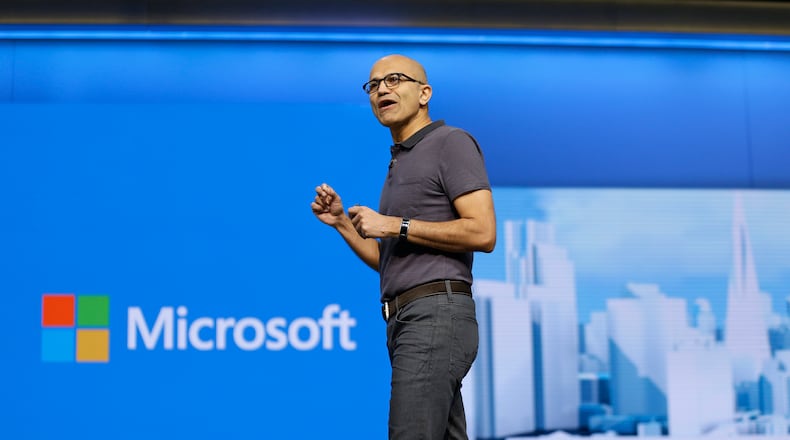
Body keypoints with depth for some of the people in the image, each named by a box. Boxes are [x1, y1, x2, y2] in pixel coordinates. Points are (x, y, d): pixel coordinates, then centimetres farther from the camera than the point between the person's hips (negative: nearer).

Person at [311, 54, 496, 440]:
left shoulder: (452, 143, -1)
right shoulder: (399, 164, 26)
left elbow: (482, 232, -14)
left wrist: (394, 226, -11)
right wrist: (341, 222, 11)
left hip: (436, 316, -9)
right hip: (406, 321, 9)